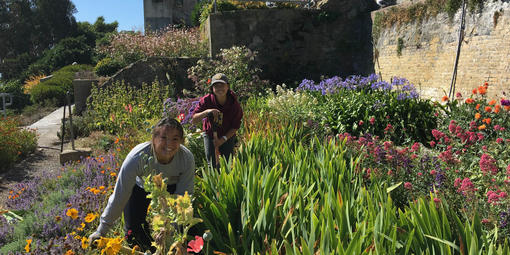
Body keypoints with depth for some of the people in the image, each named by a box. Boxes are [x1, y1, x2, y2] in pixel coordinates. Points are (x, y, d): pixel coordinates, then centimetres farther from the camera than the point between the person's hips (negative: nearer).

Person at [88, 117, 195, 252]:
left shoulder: (187, 158, -32)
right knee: (134, 231, -8)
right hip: (140, 189, -1)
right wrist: (101, 231, -25)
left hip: (170, 189, 1)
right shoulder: (137, 157, -38)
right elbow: (119, 196, -31)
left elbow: (183, 196, -21)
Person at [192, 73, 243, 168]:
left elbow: (235, 127, -11)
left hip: (228, 135, 0)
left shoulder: (234, 104, -21)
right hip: (210, 134, 0)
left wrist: (223, 139, -19)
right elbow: (194, 120, -24)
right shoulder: (206, 100, -22)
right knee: (211, 163, 3)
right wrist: (206, 112, -42)